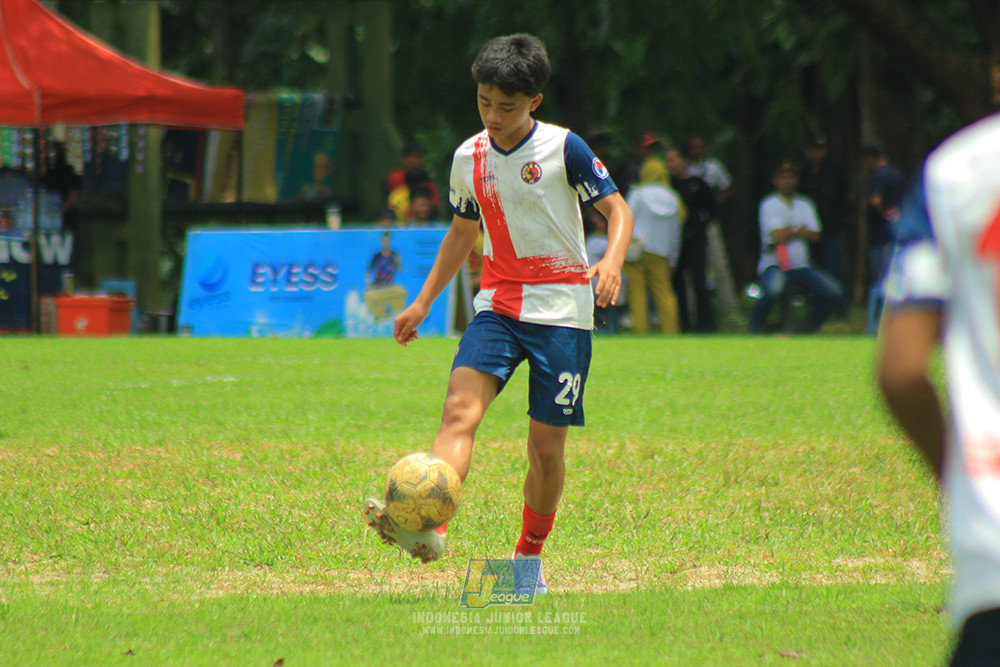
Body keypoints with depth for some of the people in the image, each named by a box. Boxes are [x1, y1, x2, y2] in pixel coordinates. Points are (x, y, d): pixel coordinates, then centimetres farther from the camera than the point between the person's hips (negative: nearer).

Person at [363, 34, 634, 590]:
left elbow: (618, 210, -4)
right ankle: (428, 529, -40)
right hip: (498, 305, 3)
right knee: (460, 408, -22)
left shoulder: (564, 148, -6)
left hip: (561, 311, -3)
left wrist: (612, 262, -24)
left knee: (547, 447, 0)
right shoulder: (469, 158, 8)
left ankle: (530, 555, 21)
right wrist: (424, 301, 23)